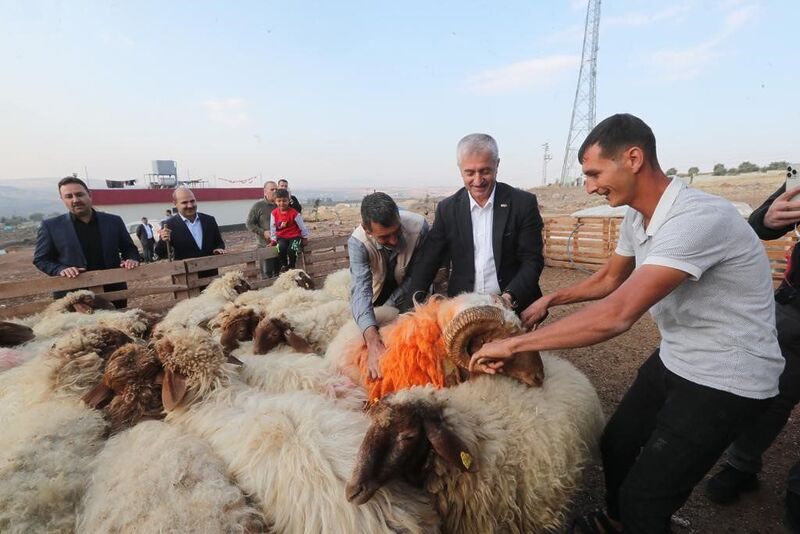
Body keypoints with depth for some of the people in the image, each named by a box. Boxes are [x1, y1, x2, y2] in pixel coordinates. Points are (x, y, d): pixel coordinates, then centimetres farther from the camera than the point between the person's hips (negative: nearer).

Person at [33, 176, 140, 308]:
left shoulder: (113, 221, 4)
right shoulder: (51, 226, 1)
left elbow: (129, 248, 10)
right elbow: (41, 259, 5)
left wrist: (132, 259, -12)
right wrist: (61, 269, -15)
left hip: (113, 292, 2)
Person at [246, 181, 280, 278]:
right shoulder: (258, 206, -4)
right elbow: (249, 223, -4)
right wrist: (263, 232, -14)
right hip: (265, 245, -4)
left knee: (278, 273, 14)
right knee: (267, 274, -1)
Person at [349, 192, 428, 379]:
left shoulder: (418, 226, -35)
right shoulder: (358, 242, -35)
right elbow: (361, 290, -46)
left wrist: (390, 305, -29)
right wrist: (373, 341, -61)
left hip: (406, 289, 0)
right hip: (378, 289, 0)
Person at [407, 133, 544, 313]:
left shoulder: (523, 203, -2)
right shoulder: (447, 209, 3)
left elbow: (533, 260, -2)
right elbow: (428, 260, 4)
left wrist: (510, 296, -17)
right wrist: (417, 298, -12)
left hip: (514, 308, -1)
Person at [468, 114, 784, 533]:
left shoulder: (698, 218, -31)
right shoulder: (637, 217, -3)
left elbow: (617, 315, -39)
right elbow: (609, 279, 14)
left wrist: (512, 344, -34)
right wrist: (550, 300, 4)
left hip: (726, 380, -8)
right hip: (674, 358, 8)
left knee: (644, 500, 0)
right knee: (615, 446, 19)